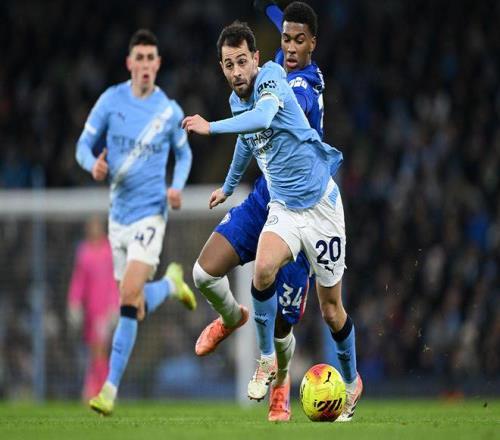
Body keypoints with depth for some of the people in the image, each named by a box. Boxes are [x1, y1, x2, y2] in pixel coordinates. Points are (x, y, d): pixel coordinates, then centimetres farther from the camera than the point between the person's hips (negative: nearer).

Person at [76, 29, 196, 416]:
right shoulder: (111, 100, -1)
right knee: (136, 304, 8)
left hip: (150, 213, -3)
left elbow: (184, 154, 14)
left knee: (130, 297, -18)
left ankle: (111, 389, -13)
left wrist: (177, 187, -4)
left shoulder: (170, 111, -2)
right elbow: (84, 144, 3)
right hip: (119, 213, 3)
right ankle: (171, 283, 43)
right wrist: (94, 164, -20)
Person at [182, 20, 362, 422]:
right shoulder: (237, 100, 4)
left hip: (320, 204, -5)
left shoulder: (271, 77, -17)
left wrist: (211, 128, -46)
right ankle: (267, 360, -9)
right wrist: (228, 187, 40)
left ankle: (353, 381, 28)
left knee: (331, 308, 4)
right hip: (284, 208, 5)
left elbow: (262, 118, -39)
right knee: (263, 269, -27)